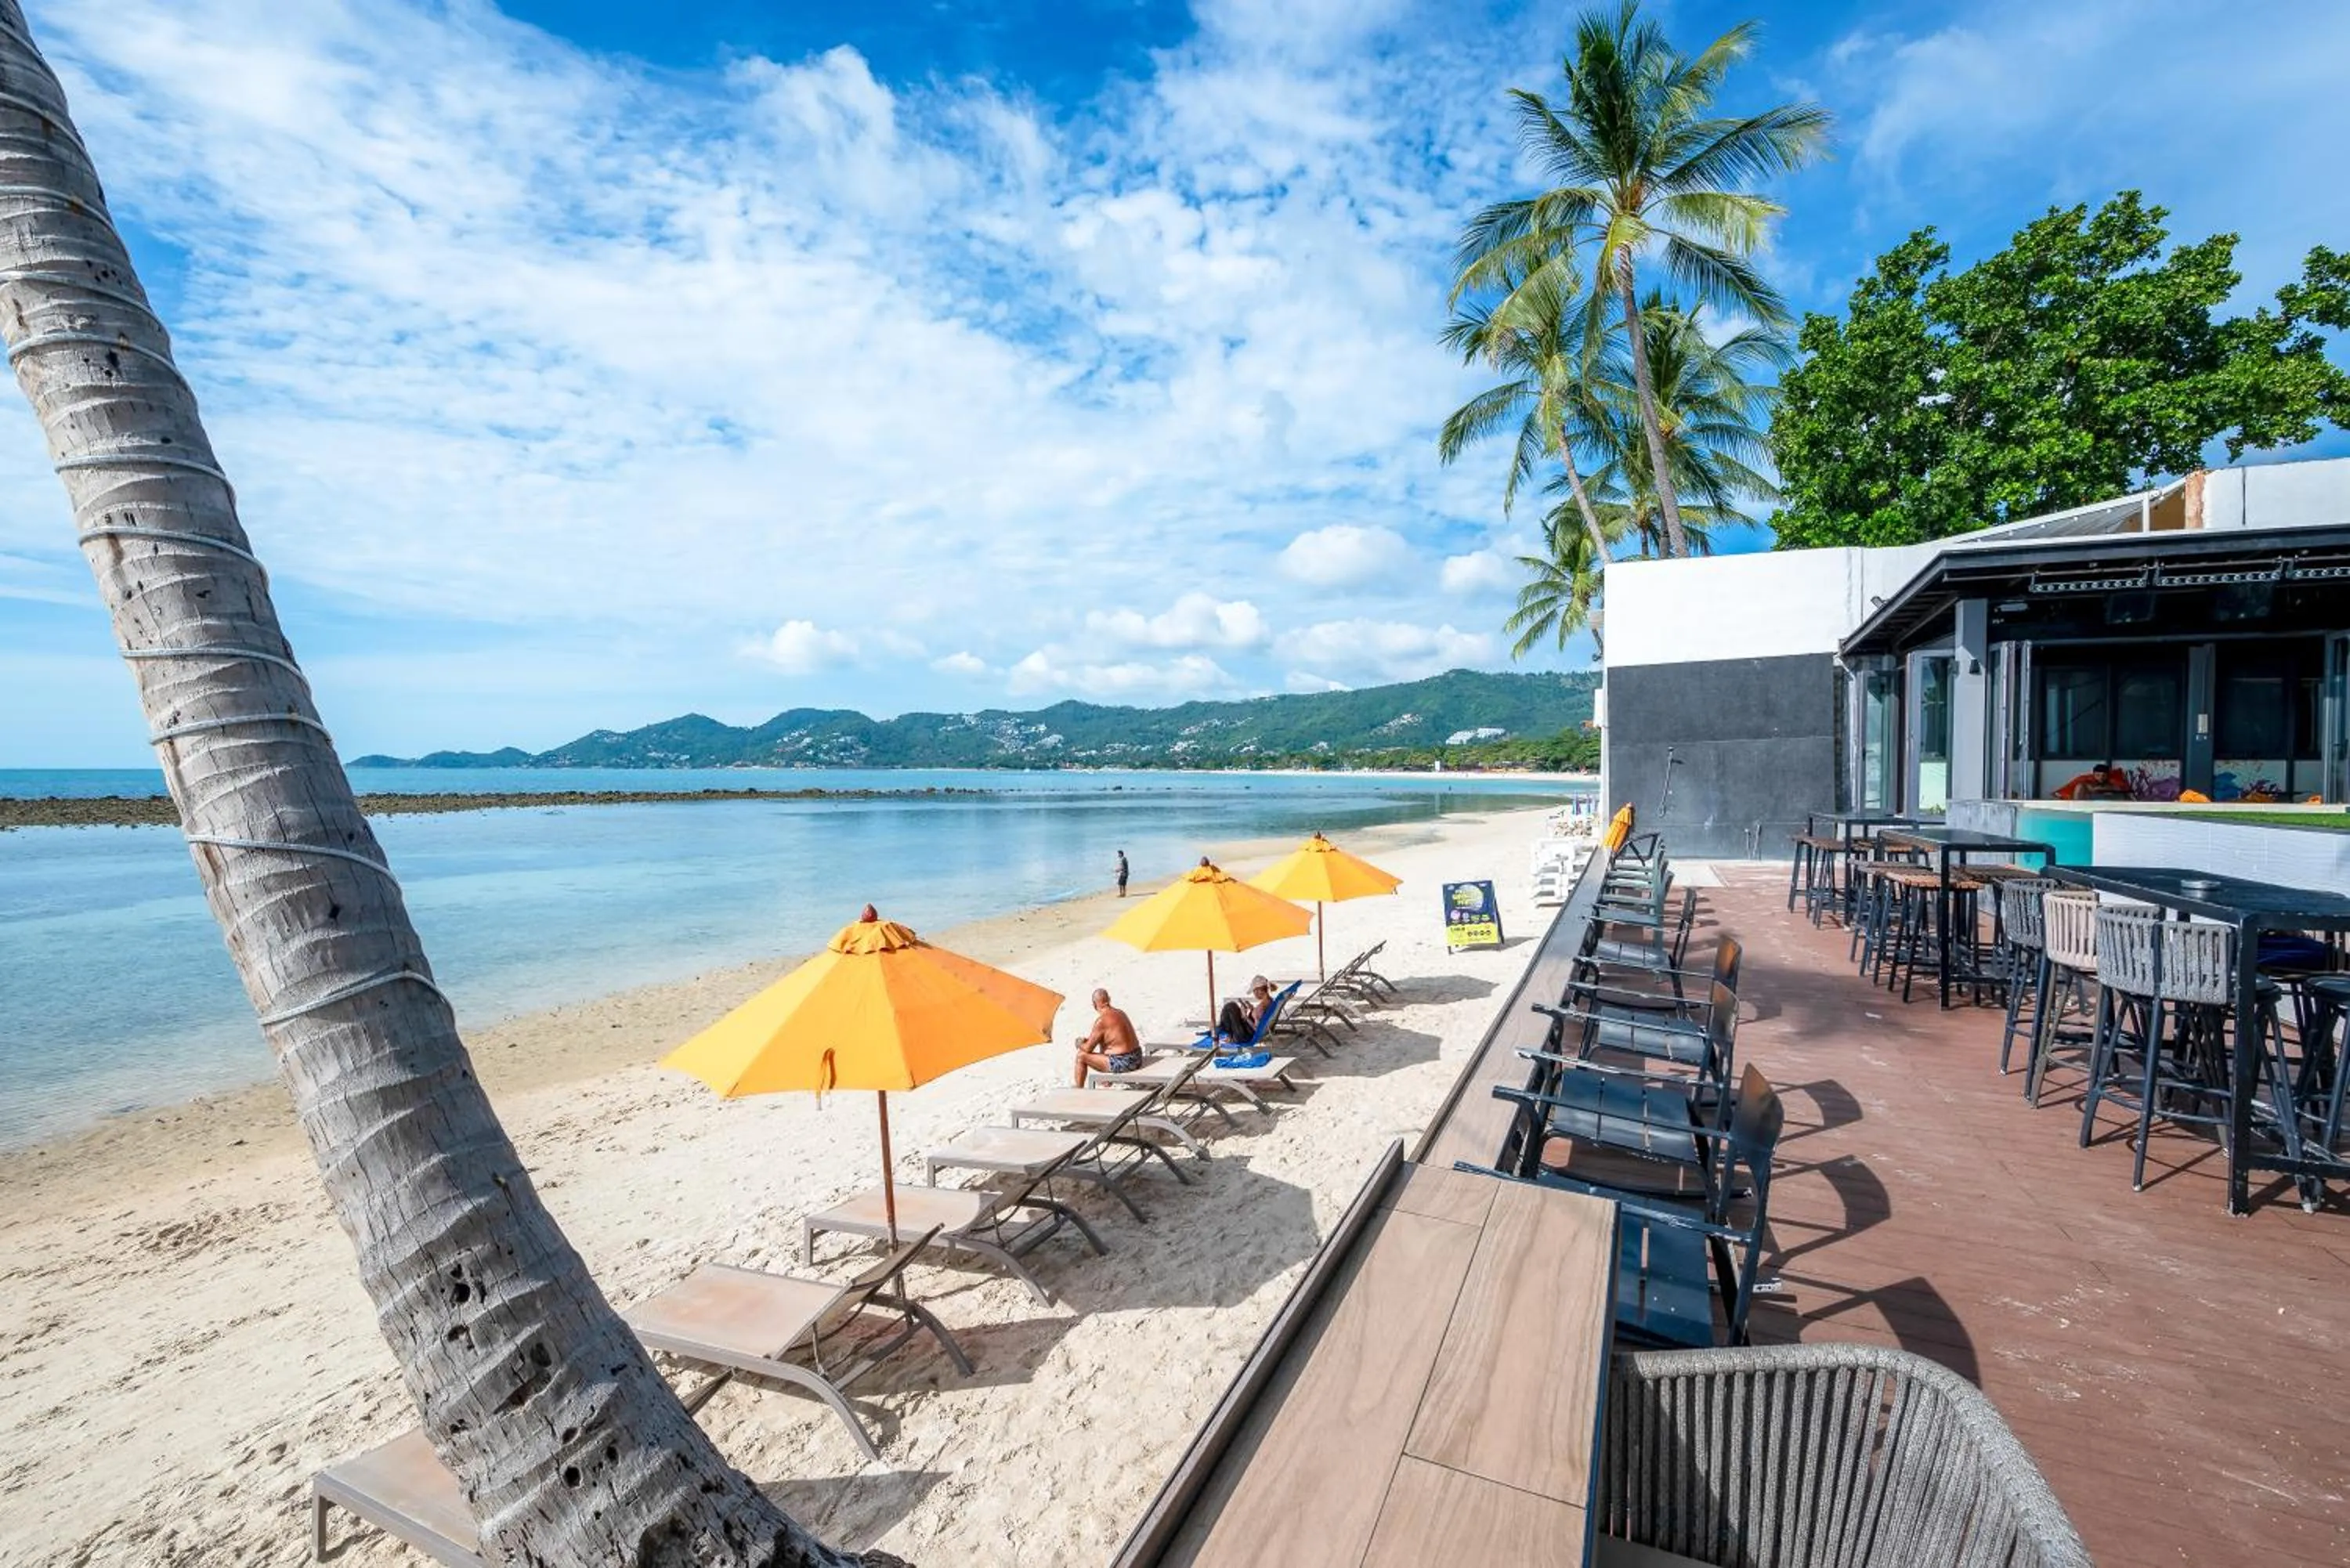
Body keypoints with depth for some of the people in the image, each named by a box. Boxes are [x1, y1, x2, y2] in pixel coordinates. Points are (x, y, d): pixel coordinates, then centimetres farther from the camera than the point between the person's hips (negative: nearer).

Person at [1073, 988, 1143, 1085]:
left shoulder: (1101, 1021, -17)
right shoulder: (1120, 1012, 9)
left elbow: (1088, 1049, -10)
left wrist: (1079, 1044, 12)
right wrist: (1087, 1040, 23)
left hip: (1122, 1064, -9)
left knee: (1081, 1056, 2)